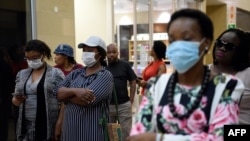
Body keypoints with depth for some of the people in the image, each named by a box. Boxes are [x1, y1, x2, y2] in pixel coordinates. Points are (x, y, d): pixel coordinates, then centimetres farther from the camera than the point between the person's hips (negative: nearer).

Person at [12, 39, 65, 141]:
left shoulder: (56, 74, -4)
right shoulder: (22, 74, 11)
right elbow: (15, 101, 17)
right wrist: (18, 100, -6)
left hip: (49, 126, -4)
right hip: (26, 126, 4)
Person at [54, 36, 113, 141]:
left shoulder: (105, 76, -7)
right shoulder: (75, 74, 12)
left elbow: (88, 100, -19)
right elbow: (58, 92, 1)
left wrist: (67, 95, -3)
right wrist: (75, 91, -19)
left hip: (92, 131, -5)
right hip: (70, 129, 5)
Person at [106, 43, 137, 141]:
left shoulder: (125, 65, -2)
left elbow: (133, 82, 1)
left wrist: (131, 101, -3)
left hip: (124, 105, -1)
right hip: (107, 105, 2)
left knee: (126, 131, 7)